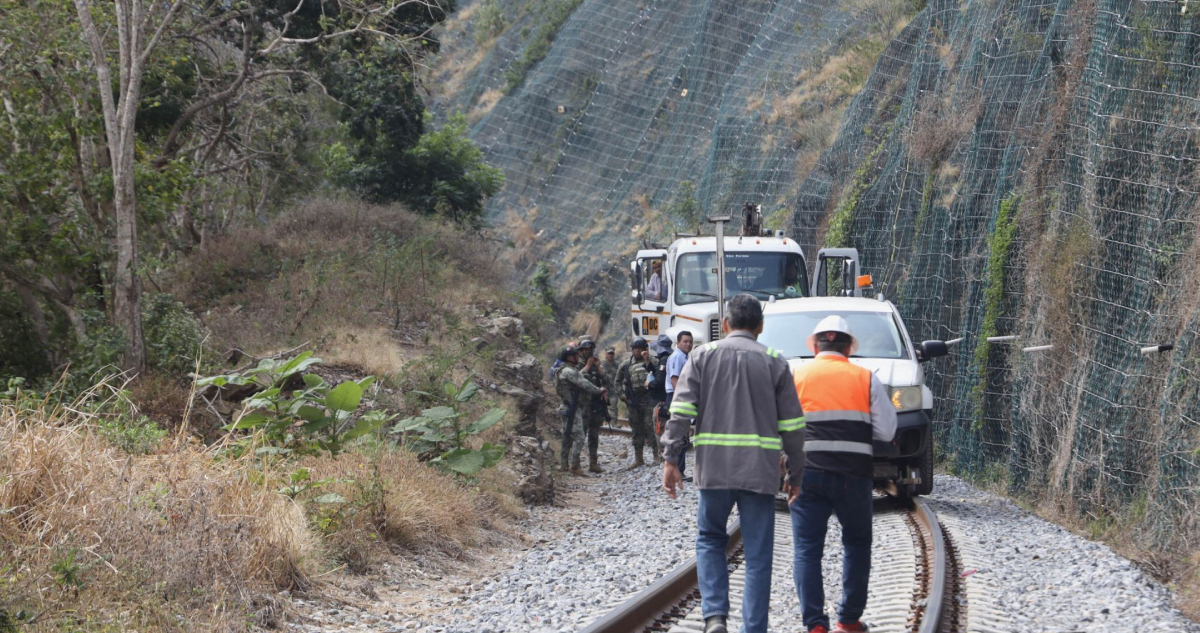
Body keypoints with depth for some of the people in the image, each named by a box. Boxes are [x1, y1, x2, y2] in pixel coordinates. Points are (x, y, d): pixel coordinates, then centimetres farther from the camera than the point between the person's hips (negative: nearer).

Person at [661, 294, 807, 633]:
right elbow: (792, 424, 4)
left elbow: (681, 411, -3)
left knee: (710, 539, 17)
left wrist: (671, 459, -1)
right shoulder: (774, 362, 6)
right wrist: (796, 472, 12)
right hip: (760, 470, 0)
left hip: (713, 466, 0)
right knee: (758, 555, 4)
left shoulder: (703, 355, 6)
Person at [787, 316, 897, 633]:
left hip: (808, 474, 0)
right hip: (853, 475, 1)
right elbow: (886, 431, 2)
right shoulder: (866, 379, 5)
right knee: (857, 544, 17)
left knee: (807, 549, 2)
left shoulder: (795, 378, 5)